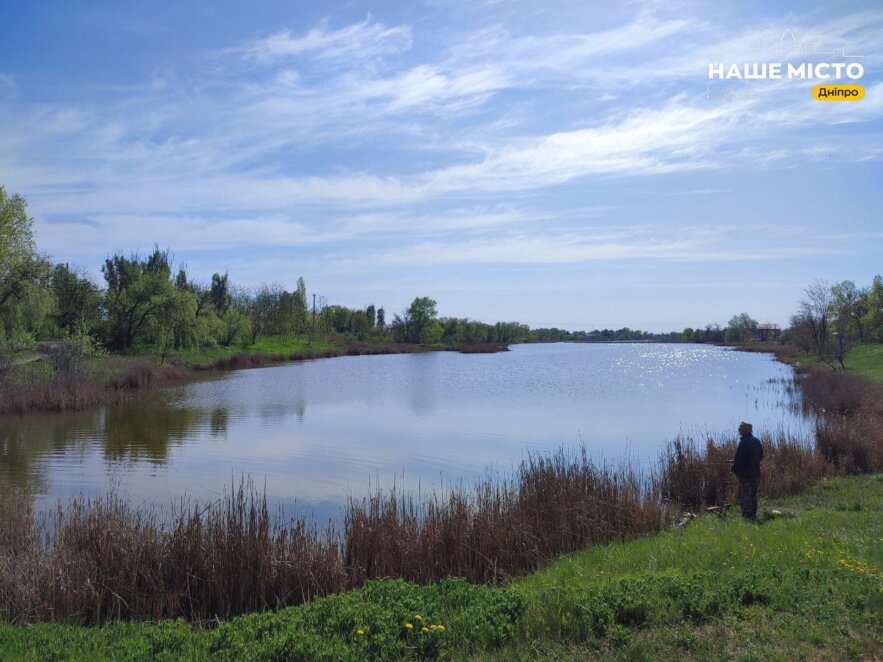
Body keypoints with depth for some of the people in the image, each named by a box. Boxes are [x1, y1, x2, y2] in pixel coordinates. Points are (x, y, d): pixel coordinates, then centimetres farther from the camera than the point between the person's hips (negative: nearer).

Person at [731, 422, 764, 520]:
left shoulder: (743, 442, -19)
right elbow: (761, 456, 18)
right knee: (753, 495, 17)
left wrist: (735, 469, -4)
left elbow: (739, 459, -19)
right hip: (756, 473, 8)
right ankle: (753, 515, 24)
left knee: (745, 496, -1)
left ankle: (747, 517, -2)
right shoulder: (757, 441, 7)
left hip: (745, 474, -8)